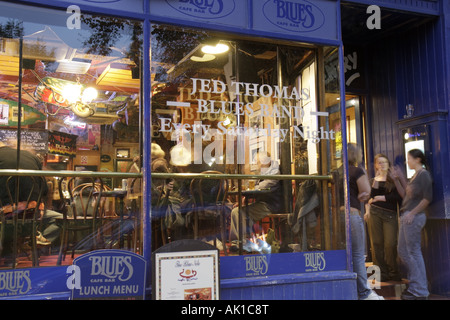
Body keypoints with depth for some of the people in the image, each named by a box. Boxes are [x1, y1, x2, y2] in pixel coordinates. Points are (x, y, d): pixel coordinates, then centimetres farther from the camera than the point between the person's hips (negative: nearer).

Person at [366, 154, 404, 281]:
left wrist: (382, 198, -4)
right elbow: (370, 198, 9)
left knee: (390, 244, -7)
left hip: (390, 214, -2)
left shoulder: (394, 178, 7)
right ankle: (381, 273, 7)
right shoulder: (374, 180, 14)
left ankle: (393, 272, 8)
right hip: (375, 213, 2)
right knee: (377, 243, 0)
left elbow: (399, 196, -3)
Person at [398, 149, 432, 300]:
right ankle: (420, 283, 25)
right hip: (406, 216, 10)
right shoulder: (414, 176, 19)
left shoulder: (424, 174, -9)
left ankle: (419, 291, 4)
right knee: (403, 251, 14)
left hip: (414, 217, -10)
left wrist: (412, 213, -18)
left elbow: (427, 198, -17)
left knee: (414, 252, -5)